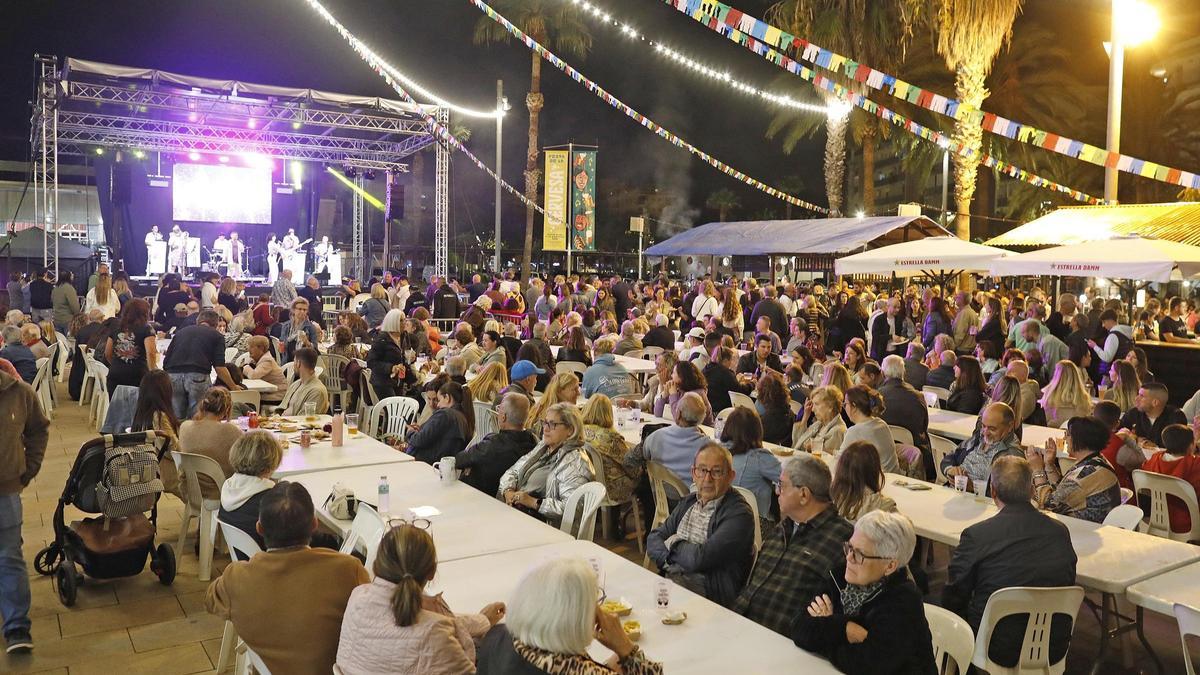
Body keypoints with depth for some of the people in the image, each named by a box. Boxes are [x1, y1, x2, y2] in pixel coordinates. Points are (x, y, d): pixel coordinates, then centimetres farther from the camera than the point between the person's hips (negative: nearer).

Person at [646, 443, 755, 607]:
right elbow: (653, 539, 10)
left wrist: (673, 544, -1)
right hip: (669, 578, 7)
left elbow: (699, 558, -20)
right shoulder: (688, 502, 14)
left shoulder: (739, 514, -12)